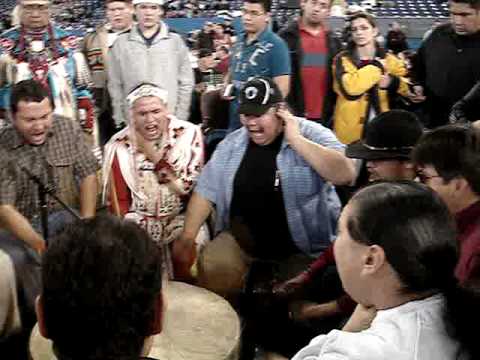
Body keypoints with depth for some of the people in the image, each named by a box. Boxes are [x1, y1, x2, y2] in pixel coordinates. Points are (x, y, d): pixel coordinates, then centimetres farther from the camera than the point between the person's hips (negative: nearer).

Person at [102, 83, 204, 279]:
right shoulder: (119, 146, -4)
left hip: (181, 216, 0)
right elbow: (119, 201, 1)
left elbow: (192, 189, -13)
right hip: (139, 219, 1)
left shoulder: (189, 134, -7)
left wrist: (155, 156, -19)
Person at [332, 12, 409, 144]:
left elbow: (407, 88, 3)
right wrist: (376, 67, -12)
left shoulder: (389, 60, 8)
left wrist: (392, 82, -16)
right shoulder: (343, 60, -3)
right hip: (351, 131, -3)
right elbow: (349, 88, -22)